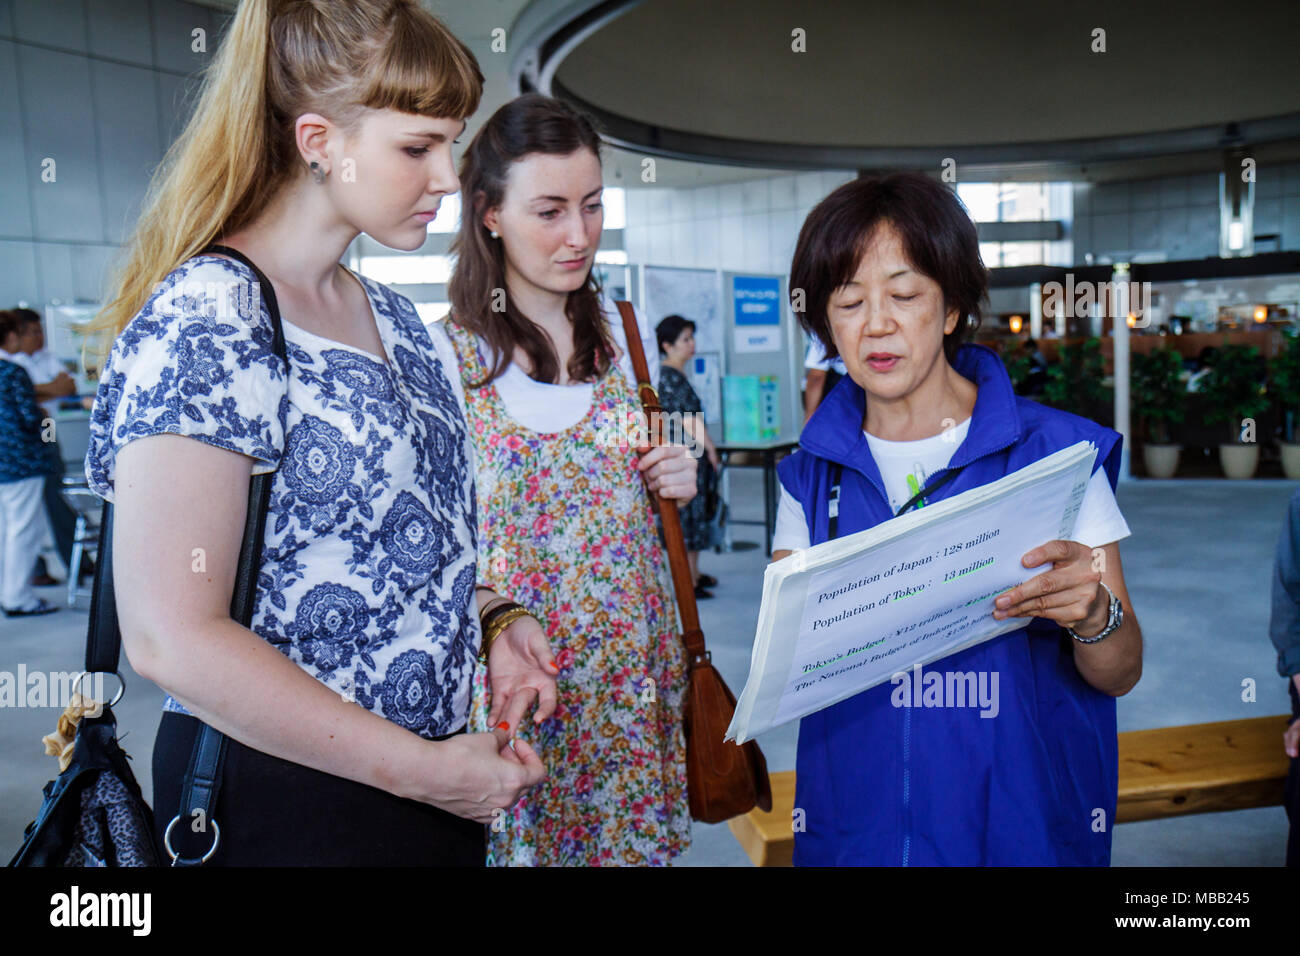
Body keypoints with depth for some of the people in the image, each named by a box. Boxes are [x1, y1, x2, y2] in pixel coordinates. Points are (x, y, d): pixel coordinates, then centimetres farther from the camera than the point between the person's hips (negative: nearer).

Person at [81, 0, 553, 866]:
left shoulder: (391, 316, 6)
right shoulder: (203, 325, -19)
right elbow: (173, 638, -23)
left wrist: (485, 618, -1)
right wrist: (420, 768, -19)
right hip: (286, 803, -7)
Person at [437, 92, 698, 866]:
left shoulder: (628, 333, 4)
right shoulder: (444, 354, -10)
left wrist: (679, 480, -3)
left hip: (634, 660, 4)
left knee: (636, 832, 13)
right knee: (521, 837, 7)